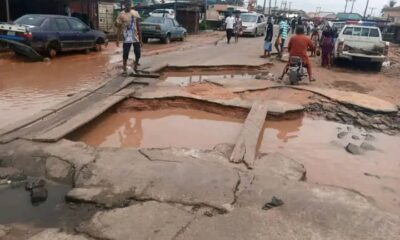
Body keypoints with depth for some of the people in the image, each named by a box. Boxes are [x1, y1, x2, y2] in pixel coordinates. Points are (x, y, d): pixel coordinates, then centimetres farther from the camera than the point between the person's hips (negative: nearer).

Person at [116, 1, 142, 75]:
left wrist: (140, 39, 6)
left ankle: (135, 67, 28)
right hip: (127, 38, -3)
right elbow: (119, 28, -1)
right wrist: (118, 39, -5)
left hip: (136, 38, 3)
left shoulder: (135, 13, 4)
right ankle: (124, 70, 8)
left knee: (138, 53, 6)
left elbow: (138, 27, 8)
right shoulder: (121, 15, -4)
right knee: (125, 54, -2)